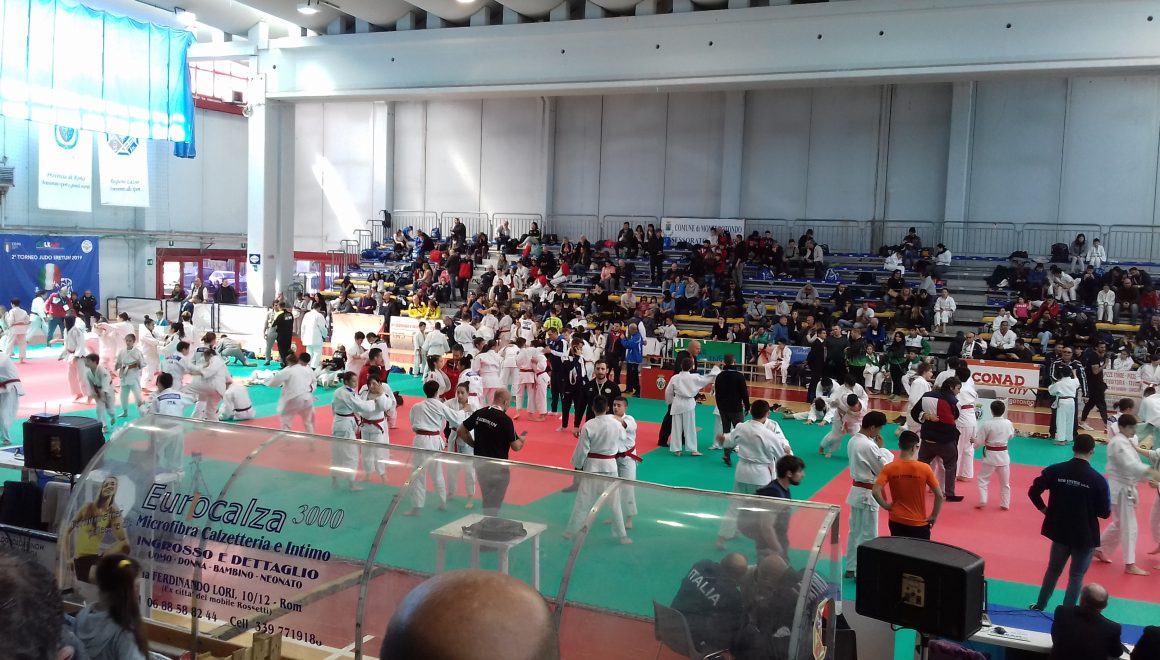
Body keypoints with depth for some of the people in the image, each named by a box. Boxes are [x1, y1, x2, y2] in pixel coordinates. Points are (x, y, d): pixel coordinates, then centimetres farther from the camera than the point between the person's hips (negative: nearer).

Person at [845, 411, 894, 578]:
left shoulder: (853, 440, 4)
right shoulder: (868, 446, -24)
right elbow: (885, 469, -17)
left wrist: (877, 447, 1)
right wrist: (882, 448, -8)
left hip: (856, 490, 9)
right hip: (868, 494, -9)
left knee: (855, 531, 18)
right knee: (868, 535, 2)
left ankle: (851, 567, 28)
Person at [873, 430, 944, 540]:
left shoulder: (889, 468, -9)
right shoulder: (924, 468, -11)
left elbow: (875, 491, -17)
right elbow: (939, 495, -8)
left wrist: (886, 505, -1)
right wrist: (933, 516, 3)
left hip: (897, 521, 2)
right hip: (919, 523, -2)